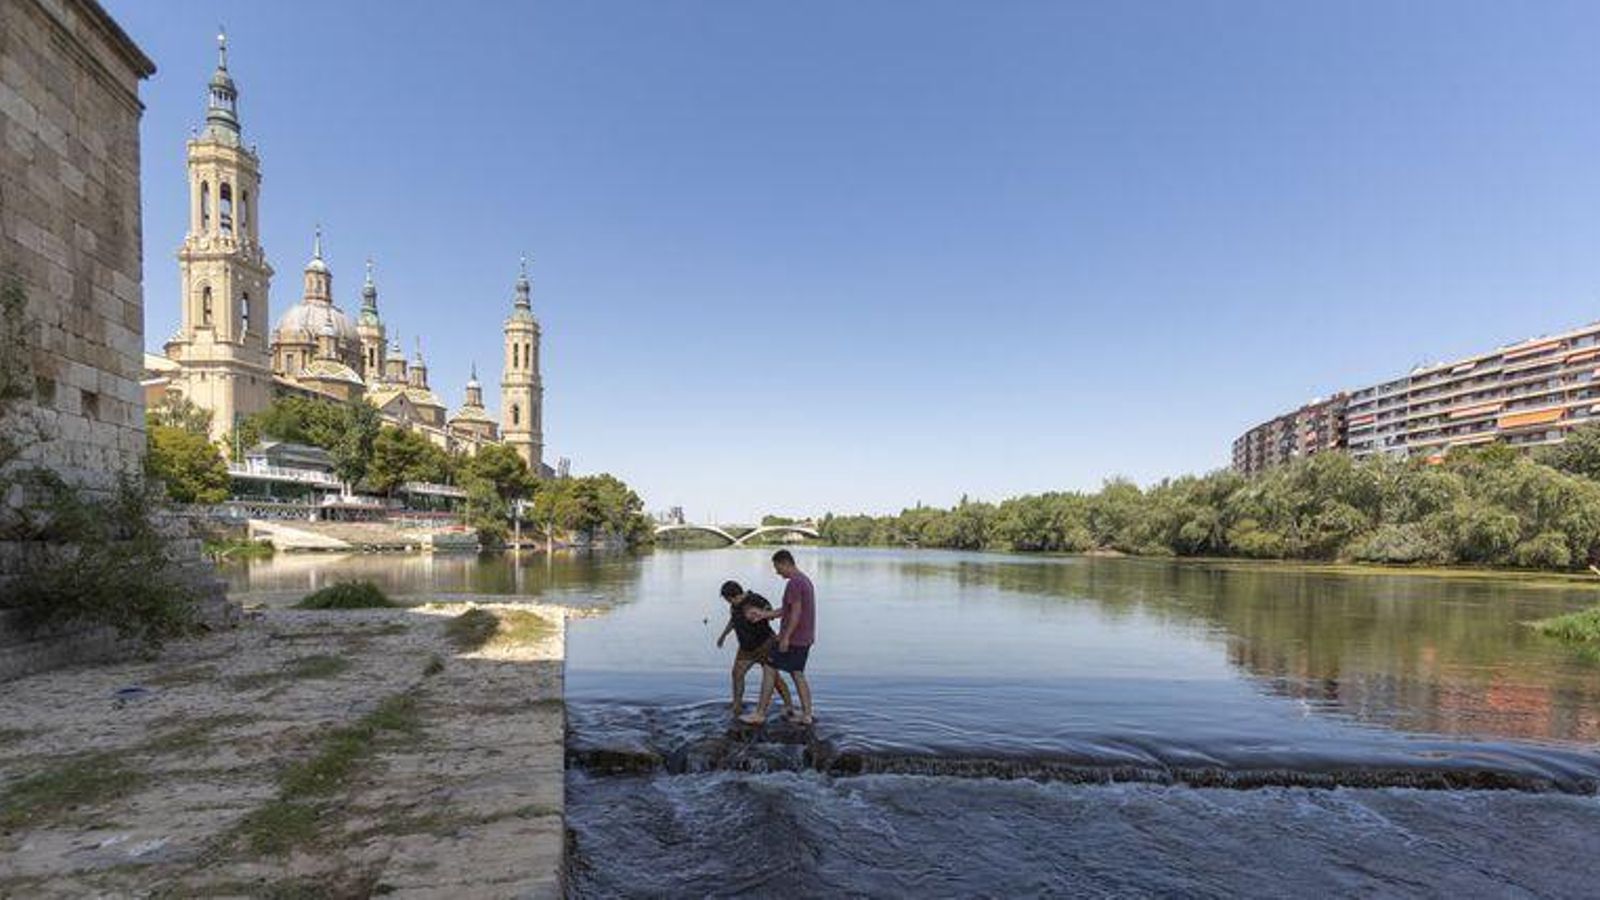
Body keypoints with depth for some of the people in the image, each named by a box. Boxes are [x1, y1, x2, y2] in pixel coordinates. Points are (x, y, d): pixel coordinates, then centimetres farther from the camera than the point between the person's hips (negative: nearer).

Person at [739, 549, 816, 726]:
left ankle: (760, 714, 5)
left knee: (769, 669, -1)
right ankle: (807, 715, 14)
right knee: (797, 673, 14)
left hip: (792, 638, -9)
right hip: (805, 638, 9)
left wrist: (785, 637, -21)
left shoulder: (794, 583, -17)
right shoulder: (805, 580, 14)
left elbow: (796, 612, -23)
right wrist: (763, 614, 15)